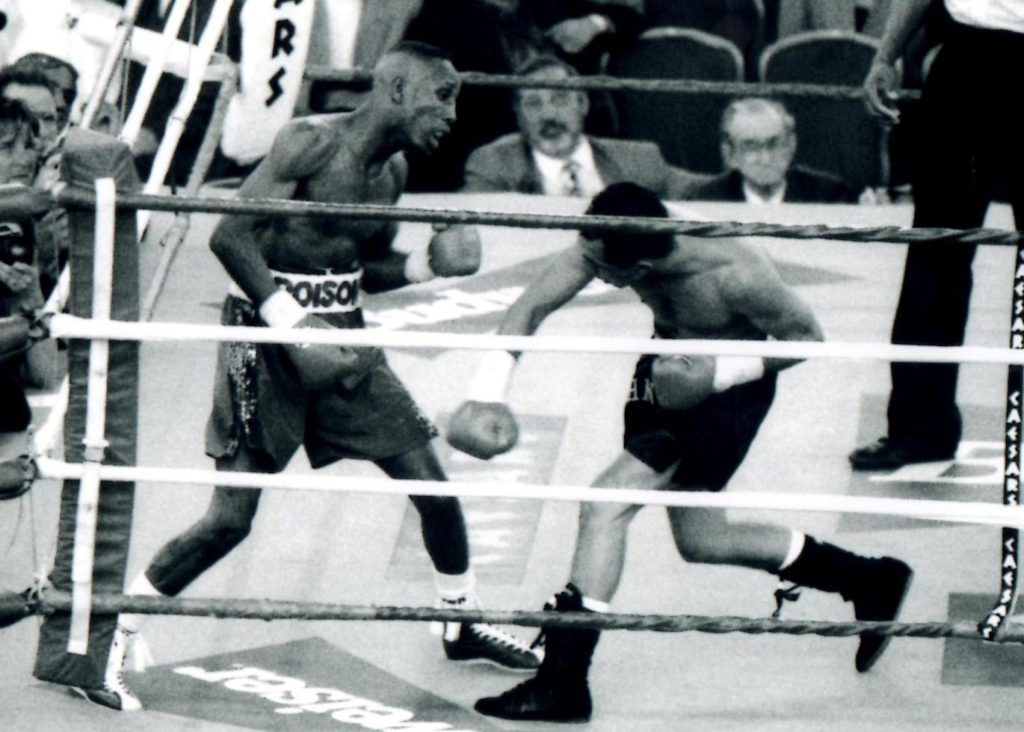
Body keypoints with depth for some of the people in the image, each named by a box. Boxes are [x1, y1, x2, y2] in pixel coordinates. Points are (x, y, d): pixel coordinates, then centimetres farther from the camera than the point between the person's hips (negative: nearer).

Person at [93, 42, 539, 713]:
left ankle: (465, 625, 27)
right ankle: (112, 641, 1)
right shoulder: (312, 141, -17)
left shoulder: (394, 170, 7)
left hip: (342, 336, 7)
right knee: (231, 518, -11)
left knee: (432, 482, 5)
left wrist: (427, 265, 1)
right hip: (269, 331, -7)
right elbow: (231, 235, -24)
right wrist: (295, 326, -27)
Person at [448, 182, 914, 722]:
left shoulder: (735, 276, -36)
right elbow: (530, 308, -19)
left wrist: (718, 374, -30)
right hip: (667, 372, 7)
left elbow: (807, 337, -20)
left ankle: (562, 683, -13)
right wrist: (487, 393, -31)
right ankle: (871, 583, 37)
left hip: (729, 385, -7)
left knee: (606, 504, -20)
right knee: (699, 539, 19)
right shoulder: (603, 243, -25)